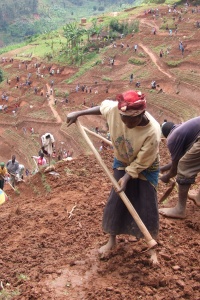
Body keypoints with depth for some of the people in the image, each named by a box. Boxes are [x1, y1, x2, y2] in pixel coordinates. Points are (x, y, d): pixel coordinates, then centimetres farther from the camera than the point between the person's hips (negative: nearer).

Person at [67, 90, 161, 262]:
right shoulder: (115, 108, -29)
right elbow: (102, 107, -3)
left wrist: (127, 177, -30)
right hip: (122, 163, 3)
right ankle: (112, 239, 28)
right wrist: (78, 114, -1)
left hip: (146, 169, -3)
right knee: (116, 202, 7)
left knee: (147, 207, 2)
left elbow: (141, 162, -25)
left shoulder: (152, 132, -38)